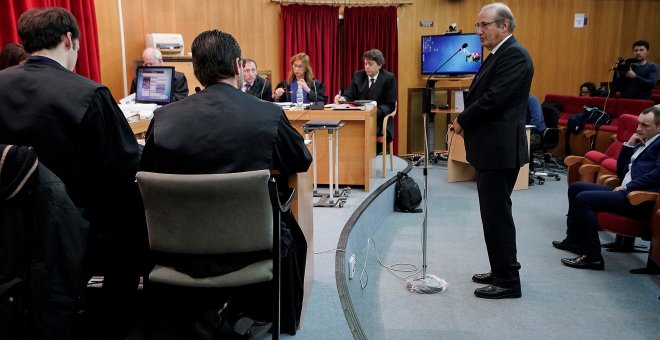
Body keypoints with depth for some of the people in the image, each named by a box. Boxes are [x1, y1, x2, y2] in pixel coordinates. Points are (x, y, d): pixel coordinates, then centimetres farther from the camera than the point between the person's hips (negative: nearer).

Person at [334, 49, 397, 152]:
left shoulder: (389, 78, -2)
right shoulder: (358, 75, 10)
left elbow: (390, 105, -5)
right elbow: (349, 95, 8)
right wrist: (342, 98, -17)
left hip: (379, 121, -3)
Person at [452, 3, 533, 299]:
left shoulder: (514, 54, -14)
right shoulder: (498, 55, 18)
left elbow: (493, 99, -23)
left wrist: (462, 121, -9)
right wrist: (466, 122, 0)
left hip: (499, 149, -10)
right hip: (491, 149, 10)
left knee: (497, 214, -3)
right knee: (494, 213, 16)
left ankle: (507, 281, 9)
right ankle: (501, 271, 28)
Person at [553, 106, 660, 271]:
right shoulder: (641, 143, 22)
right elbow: (620, 171, 21)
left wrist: (627, 187, -16)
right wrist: (629, 145, 12)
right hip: (625, 191, 9)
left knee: (583, 198, -23)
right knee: (575, 187, 11)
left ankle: (593, 256, -18)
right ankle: (574, 239, 18)